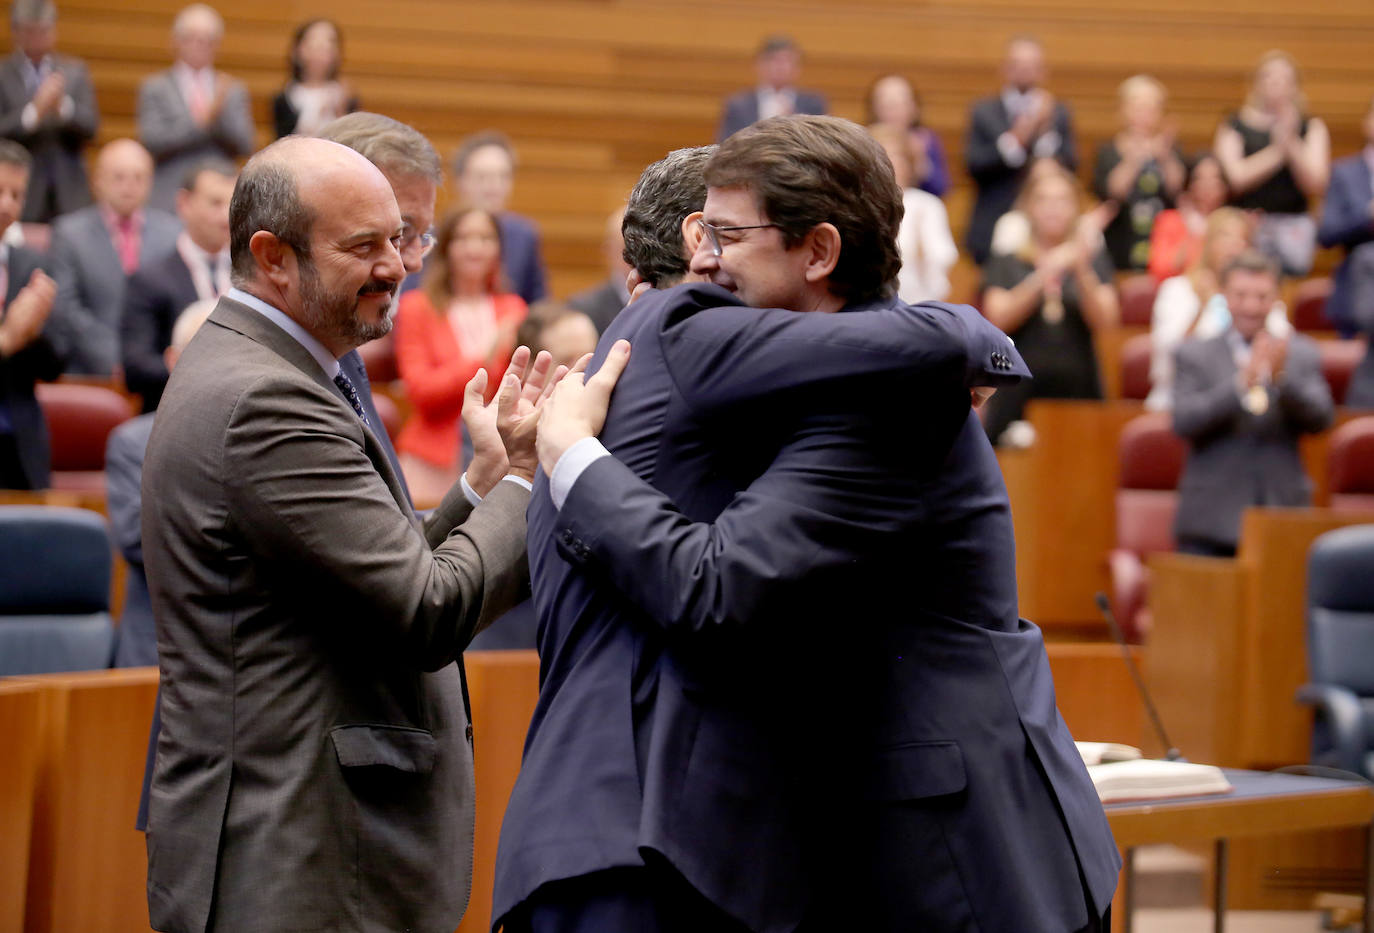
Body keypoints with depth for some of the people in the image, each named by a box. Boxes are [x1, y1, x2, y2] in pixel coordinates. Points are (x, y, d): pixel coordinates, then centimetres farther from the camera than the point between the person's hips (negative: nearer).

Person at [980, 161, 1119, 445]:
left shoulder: (1093, 261, 11)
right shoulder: (1006, 264, 9)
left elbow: (1104, 322, -2)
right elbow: (998, 319, -6)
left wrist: (1081, 271, -16)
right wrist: (1042, 277, -16)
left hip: (1077, 389, 1)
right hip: (1019, 393, 0)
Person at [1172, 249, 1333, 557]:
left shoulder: (1302, 354, 10)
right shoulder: (1194, 354, 6)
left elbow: (1320, 418, -2)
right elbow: (1183, 422, -8)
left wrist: (1282, 378, -19)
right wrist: (1242, 383, -21)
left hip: (1282, 521, 1)